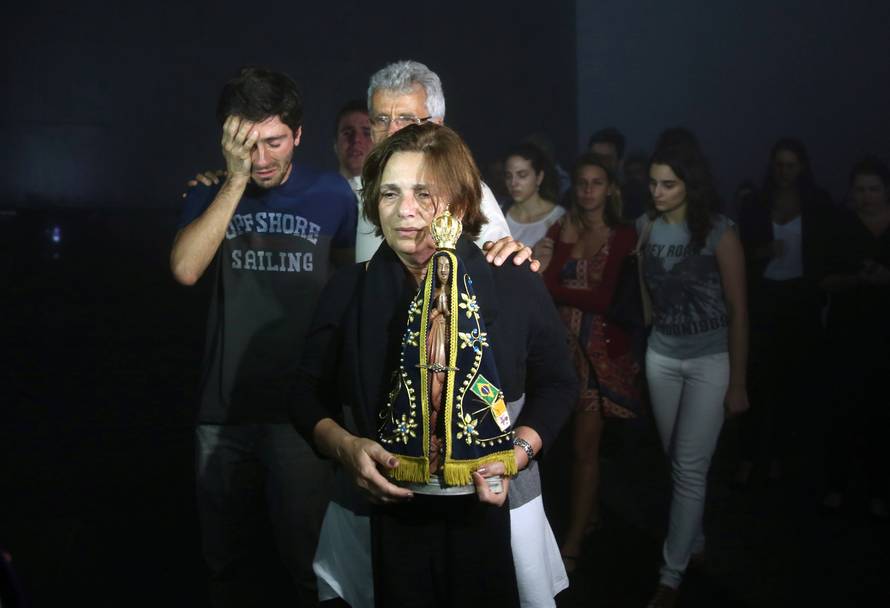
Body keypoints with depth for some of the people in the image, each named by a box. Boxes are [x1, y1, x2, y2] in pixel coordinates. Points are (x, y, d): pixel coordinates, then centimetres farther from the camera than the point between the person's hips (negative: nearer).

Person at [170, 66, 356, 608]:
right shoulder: (209, 194, 2)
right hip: (224, 408, 2)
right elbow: (185, 269, -16)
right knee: (227, 562, 16)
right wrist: (235, 182, -19)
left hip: (301, 408, -2)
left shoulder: (332, 195, -1)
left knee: (307, 560, 5)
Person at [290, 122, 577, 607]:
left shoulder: (517, 287, -6)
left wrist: (519, 453, -11)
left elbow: (556, 384, 4)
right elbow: (309, 395, 5)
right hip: (386, 517, 1)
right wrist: (344, 447, -13)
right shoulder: (348, 291, -3)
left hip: (493, 515, 0)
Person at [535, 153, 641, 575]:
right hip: (563, 343, 4)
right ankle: (590, 513, 32)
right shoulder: (560, 230, 7)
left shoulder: (624, 236, -4)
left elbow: (606, 298, -12)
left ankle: (572, 543, 2)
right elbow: (546, 286, -6)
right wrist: (565, 244, -15)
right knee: (583, 439, 13)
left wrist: (559, 290, -9)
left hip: (600, 347, -4)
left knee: (585, 445, -3)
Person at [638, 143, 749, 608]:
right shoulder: (645, 227, -1)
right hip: (661, 356, 5)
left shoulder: (719, 233, -13)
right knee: (677, 461, 13)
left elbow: (738, 310, -10)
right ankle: (694, 541, 33)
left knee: (689, 467, -5)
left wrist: (737, 382, -9)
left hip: (711, 360, -4)